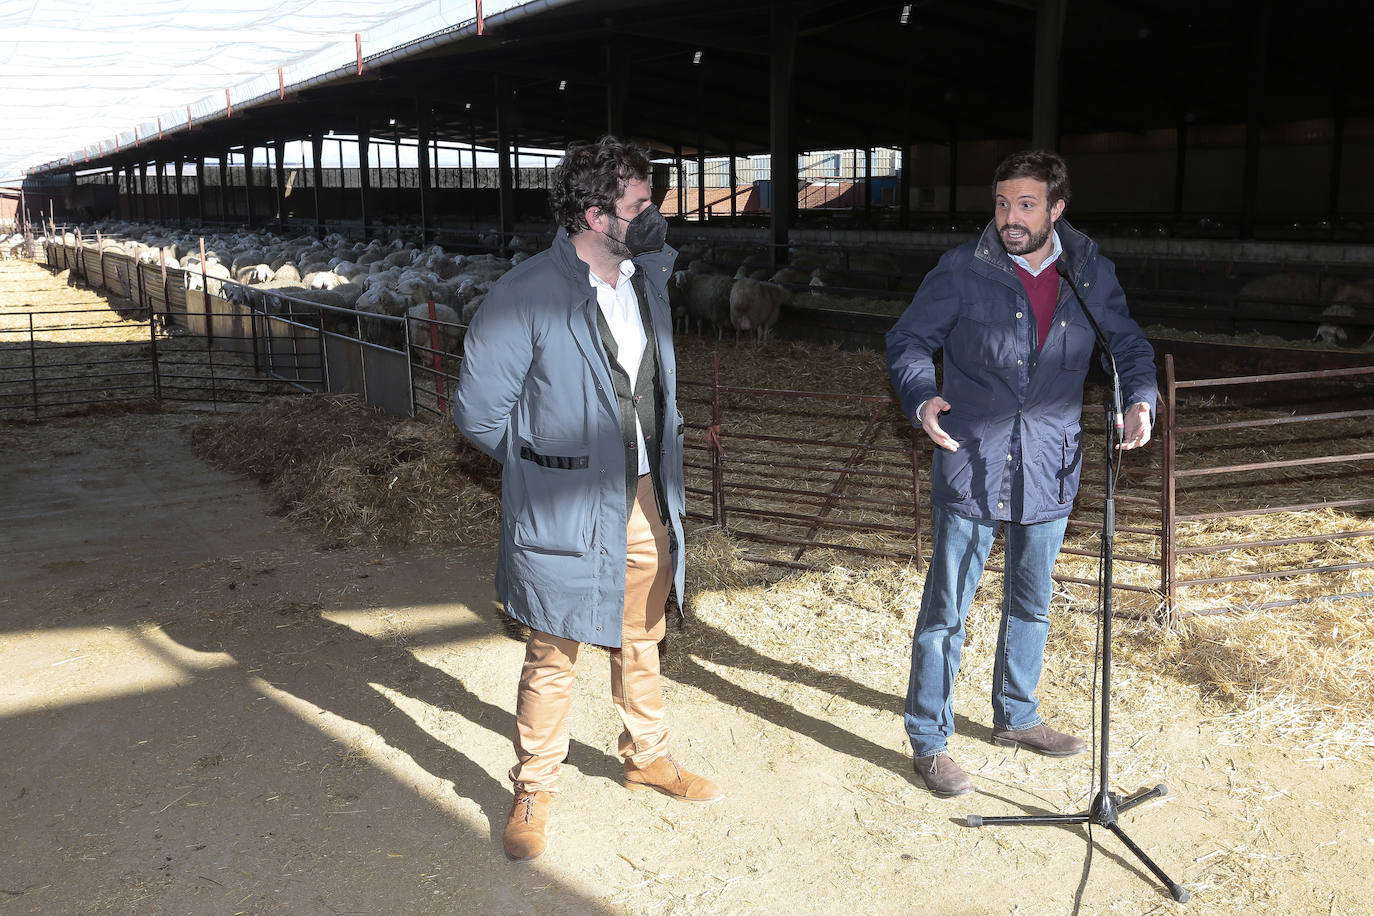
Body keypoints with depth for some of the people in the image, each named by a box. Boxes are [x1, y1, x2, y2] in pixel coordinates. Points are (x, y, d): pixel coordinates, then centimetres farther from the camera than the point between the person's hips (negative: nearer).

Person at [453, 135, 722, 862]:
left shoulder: (649, 276, 4)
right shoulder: (525, 296, -18)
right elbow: (478, 411, -12)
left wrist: (661, 462, 14)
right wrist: (548, 465, -3)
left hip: (645, 501, 6)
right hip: (566, 513, -6)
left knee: (639, 643, 22)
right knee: (553, 659, 7)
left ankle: (647, 757, 42)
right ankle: (534, 791, 27)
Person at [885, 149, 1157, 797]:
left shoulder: (1091, 274, 3)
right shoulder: (962, 270, -7)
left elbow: (1129, 345, 13)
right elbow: (909, 339, -2)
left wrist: (1140, 399, -7)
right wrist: (922, 397, -21)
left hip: (1049, 471, 4)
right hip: (970, 469, -4)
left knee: (1031, 604, 19)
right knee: (946, 610, 0)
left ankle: (1016, 717, 39)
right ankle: (929, 741, 14)